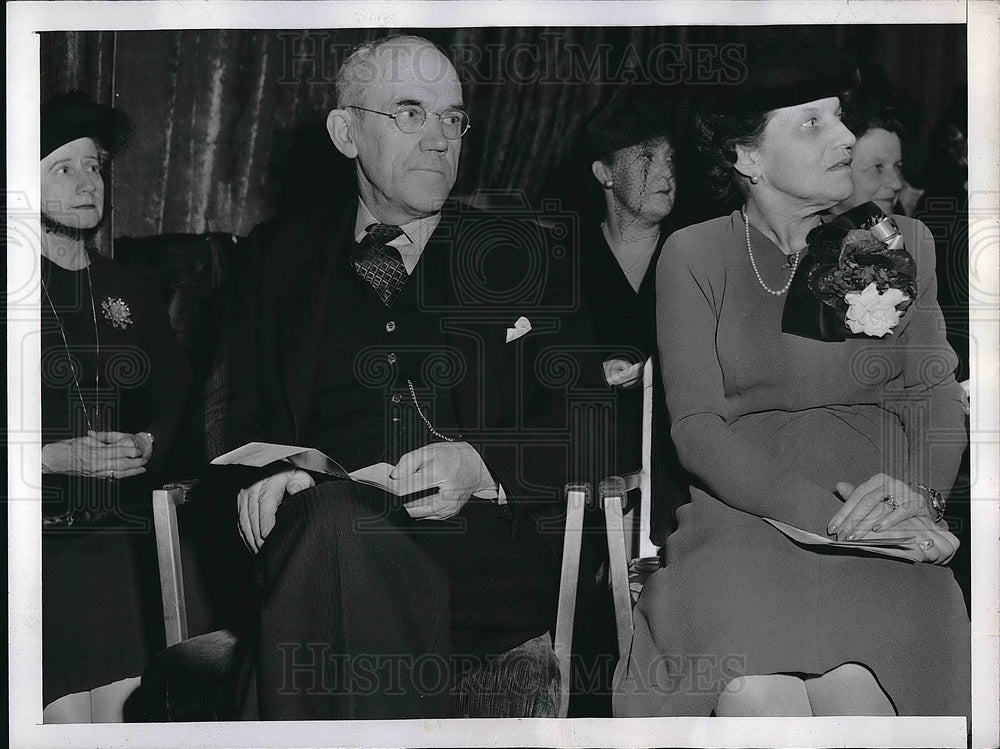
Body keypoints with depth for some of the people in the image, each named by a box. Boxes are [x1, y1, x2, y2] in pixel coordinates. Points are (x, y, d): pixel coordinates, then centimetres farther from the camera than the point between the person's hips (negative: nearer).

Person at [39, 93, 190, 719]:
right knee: (68, 720, -13)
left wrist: (146, 447, -1)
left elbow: (178, 405, 18)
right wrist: (59, 457, -13)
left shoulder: (129, 293, 16)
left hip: (123, 537, 4)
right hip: (41, 542, -4)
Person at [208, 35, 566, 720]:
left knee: (338, 535, -35)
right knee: (333, 518, -36)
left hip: (480, 553, -1)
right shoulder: (285, 254, 20)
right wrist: (265, 471, -8)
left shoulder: (519, 255, 15)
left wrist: (479, 468, -12)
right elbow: (241, 407, 16)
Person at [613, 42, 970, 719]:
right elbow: (698, 427, -2)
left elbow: (933, 400, 10)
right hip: (740, 508, -1)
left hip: (875, 515, 1)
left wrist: (915, 492, -13)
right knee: (759, 697, -31)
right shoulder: (694, 256, 7)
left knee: (852, 687, -30)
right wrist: (827, 512, -16)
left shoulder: (901, 243, 14)